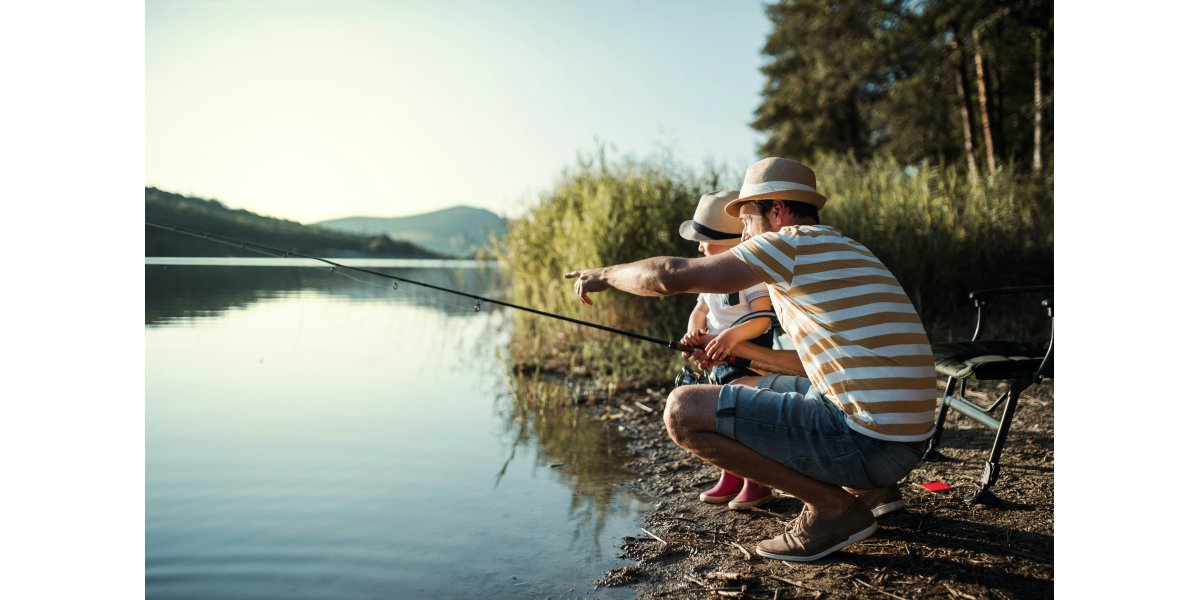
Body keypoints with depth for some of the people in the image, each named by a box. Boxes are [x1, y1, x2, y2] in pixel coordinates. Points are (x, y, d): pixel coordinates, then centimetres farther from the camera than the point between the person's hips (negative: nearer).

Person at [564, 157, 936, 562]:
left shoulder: (794, 243, -9)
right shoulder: (843, 251, 19)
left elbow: (671, 276, -12)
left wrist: (606, 275, 6)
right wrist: (740, 350, 23)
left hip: (869, 440, -10)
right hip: (903, 435, 10)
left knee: (683, 410, -11)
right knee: (759, 391, 30)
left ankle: (832, 505, -3)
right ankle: (869, 488, 19)